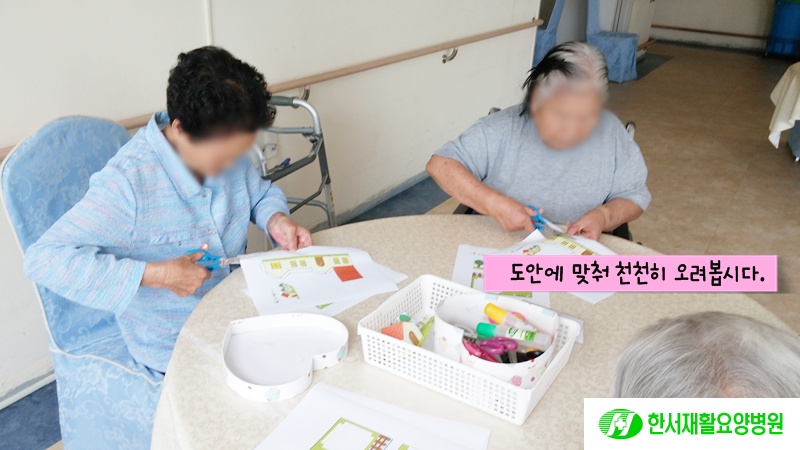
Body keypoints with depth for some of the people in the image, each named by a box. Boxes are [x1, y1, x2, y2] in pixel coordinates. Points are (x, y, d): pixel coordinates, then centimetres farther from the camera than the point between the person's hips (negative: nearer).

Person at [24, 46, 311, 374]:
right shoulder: (129, 182, -27)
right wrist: (154, 275, -34)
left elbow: (261, 192, 12)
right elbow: (44, 259, -28)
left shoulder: (224, 150, -7)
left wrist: (276, 219, -12)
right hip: (174, 345, -6)